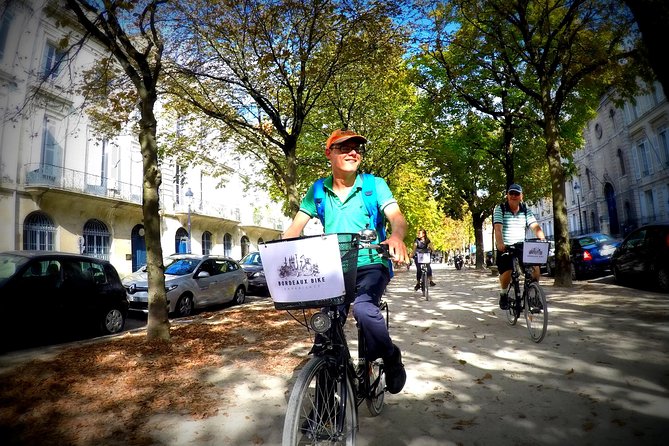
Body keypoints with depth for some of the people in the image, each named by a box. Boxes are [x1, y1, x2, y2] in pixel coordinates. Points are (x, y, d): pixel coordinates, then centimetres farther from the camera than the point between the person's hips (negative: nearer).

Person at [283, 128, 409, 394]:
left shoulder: (374, 185, -3)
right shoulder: (318, 191, 3)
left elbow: (396, 216, -16)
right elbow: (296, 227, 2)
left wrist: (397, 237, -40)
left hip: (371, 265, -3)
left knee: (363, 308, -28)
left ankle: (390, 357, 2)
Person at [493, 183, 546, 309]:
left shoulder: (526, 210, 6)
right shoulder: (500, 209, -5)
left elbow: (535, 226, -6)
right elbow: (498, 228, -19)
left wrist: (542, 239, -25)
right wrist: (500, 243, -36)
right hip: (505, 248, -3)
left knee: (535, 267, -15)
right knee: (507, 272, -21)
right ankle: (503, 294, 9)